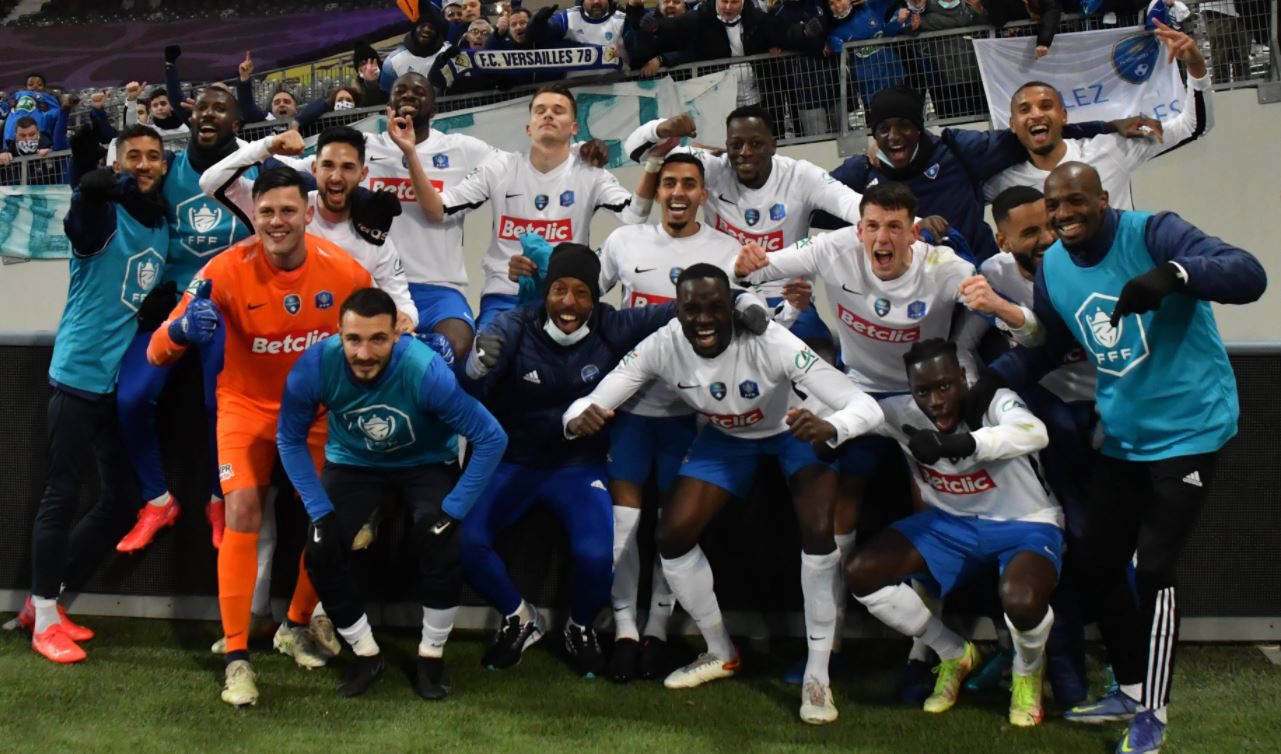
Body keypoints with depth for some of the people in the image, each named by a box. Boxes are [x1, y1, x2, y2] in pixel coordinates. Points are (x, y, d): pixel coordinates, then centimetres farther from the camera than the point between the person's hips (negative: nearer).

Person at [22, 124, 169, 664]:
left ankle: (43, 603, 22)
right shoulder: (103, 215, -10)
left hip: (125, 380, 7)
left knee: (118, 501, 10)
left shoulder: (162, 224, 10)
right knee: (62, 495, -4)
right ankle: (44, 621, 6)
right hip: (79, 373, -7)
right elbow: (88, 187, -32)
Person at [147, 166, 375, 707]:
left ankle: (295, 628, 29)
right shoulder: (228, 270, -22)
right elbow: (157, 352, -24)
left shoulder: (343, 270, -16)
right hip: (247, 405, -2)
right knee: (242, 514, -18)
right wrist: (183, 329, -46)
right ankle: (237, 657, -9)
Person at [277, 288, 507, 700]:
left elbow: (491, 439, -28)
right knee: (321, 552, -18)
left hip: (426, 463, -2)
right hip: (353, 464, 2)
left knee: (440, 543, -27)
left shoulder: (426, 370, -36)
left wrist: (453, 510, -28)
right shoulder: (314, 367, -29)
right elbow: (290, 440, -12)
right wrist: (321, 510, -18)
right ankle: (365, 653, 8)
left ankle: (432, 654, -2)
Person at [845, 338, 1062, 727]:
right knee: (861, 573, -10)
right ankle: (954, 655, 13)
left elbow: (1035, 433, -47)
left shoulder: (994, 402, -26)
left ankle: (1028, 671, 4)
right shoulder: (903, 412, -13)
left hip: (1025, 523, -5)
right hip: (951, 522, 5)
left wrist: (953, 443, -61)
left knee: (1021, 602, -37)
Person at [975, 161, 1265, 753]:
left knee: (1153, 568, -8)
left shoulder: (1153, 234, -19)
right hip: (1122, 438, 7)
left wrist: (1174, 274, -48)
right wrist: (986, 383, -6)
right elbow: (1041, 350, 12)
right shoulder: (1052, 269, 2)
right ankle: (1131, 690, 31)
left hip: (1187, 430, -7)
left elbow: (1249, 276, -30)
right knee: (1100, 565, 11)